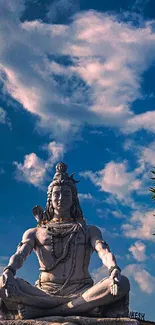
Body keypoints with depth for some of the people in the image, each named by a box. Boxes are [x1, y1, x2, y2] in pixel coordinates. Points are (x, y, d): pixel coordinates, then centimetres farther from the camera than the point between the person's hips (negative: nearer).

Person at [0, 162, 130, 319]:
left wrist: (114, 270, -27)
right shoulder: (34, 233, 16)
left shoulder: (89, 231, 16)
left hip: (81, 292, 1)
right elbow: (20, 254, -2)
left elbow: (104, 251, -3)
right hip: (46, 293, 0)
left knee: (122, 283, -30)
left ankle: (42, 311, -28)